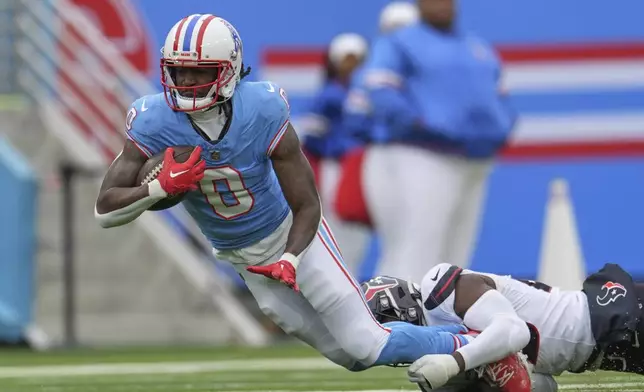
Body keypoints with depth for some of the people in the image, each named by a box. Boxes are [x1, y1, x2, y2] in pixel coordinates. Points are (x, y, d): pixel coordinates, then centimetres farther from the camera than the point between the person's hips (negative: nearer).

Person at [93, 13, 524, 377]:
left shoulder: (262, 112, -27)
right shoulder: (154, 123, -22)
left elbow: (307, 206, -17)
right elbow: (105, 209, -21)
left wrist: (290, 260, -33)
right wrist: (162, 187, -38)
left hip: (291, 234, -3)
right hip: (244, 259, 3)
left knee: (367, 345, -9)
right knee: (350, 356, 5)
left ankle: (468, 344, 12)